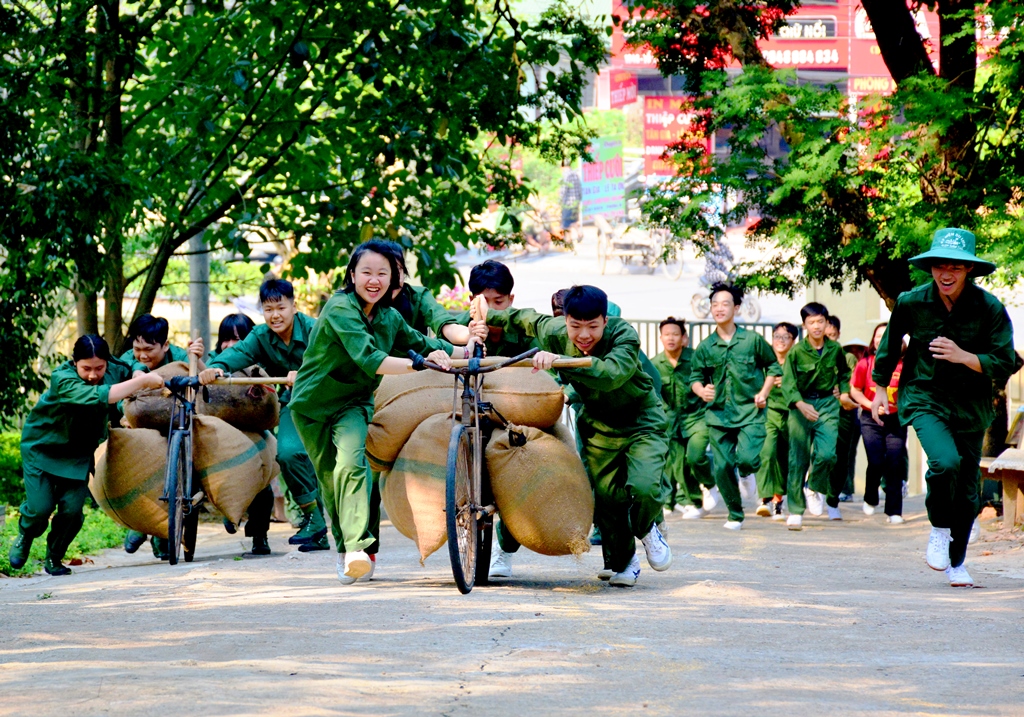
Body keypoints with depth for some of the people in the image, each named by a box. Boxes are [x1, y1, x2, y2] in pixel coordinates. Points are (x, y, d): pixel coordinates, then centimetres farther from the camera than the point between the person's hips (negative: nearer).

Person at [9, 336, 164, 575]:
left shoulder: (113, 369, -13)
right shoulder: (62, 379, -32)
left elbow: (131, 370, 11)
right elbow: (99, 396, -47)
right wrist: (143, 381, -43)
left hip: (78, 454, 4)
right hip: (41, 447, -4)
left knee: (72, 510, -9)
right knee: (40, 508, -10)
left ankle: (54, 558, 16)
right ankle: (24, 536, 25)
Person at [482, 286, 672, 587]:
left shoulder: (624, 336, -30)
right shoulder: (554, 333, -15)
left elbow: (610, 374, -50)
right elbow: (528, 319, 9)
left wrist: (559, 361, -59)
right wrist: (489, 316, 21)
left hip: (642, 423, -4)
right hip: (598, 424, 4)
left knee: (643, 486, -23)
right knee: (605, 494, -4)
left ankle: (647, 530, 11)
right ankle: (620, 562, 20)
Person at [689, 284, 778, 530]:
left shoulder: (753, 340, -1)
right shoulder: (705, 347, 4)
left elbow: (773, 366, 11)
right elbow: (695, 377, 11)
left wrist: (763, 393, -2)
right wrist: (701, 390, -12)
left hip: (750, 412, -2)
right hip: (718, 414, 2)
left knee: (747, 459, -20)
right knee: (722, 467, -1)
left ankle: (747, 475, 18)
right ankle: (735, 514, 17)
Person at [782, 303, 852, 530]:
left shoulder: (835, 349, 0)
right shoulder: (796, 351, -10)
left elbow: (844, 371, 21)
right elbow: (788, 383, -16)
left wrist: (844, 391, 7)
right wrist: (801, 405, -31)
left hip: (827, 404, 2)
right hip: (800, 404, -2)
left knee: (826, 453, -16)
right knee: (798, 459, -2)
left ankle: (815, 489, 13)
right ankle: (796, 511, 4)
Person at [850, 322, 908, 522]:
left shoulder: (903, 365, -1)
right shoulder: (865, 363, 0)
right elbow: (855, 390, 5)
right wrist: (872, 405, -9)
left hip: (896, 419, 0)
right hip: (871, 419, 0)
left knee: (894, 464, -5)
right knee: (876, 462, -8)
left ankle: (894, 511, 1)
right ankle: (870, 499, 21)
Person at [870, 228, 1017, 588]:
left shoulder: (989, 308, -11)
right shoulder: (911, 303, -8)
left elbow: (1004, 366, -11)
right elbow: (890, 345, 12)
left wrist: (963, 356, -25)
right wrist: (880, 387, 20)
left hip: (969, 406, 2)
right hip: (924, 399, -1)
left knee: (966, 491, 7)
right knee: (946, 461, -28)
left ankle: (957, 562, 28)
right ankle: (939, 531, -3)